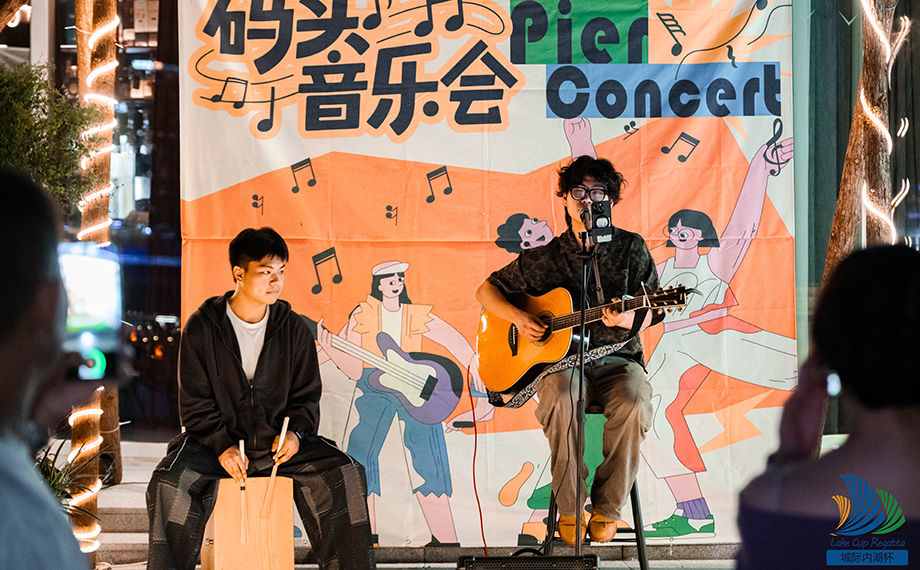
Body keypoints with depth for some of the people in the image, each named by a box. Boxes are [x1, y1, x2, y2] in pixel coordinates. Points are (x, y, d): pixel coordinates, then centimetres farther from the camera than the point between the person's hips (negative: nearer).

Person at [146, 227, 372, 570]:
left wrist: (295, 432, -11)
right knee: (169, 485, -31)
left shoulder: (293, 329, 5)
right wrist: (222, 447, -19)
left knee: (344, 474, -19)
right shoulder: (201, 327, -3)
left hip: (277, 440, 2)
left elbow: (306, 395, 10)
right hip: (215, 440, -2)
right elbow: (195, 403, -3)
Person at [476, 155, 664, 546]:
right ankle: (568, 510, -22)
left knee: (634, 405, -34)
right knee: (560, 400, -36)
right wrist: (517, 317, -4)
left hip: (617, 358, 0)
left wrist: (630, 319, -17)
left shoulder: (631, 248, 8)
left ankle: (607, 508, -17)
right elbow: (486, 290, 15)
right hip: (561, 360, 0)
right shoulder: (543, 259, 9)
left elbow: (651, 312, 7)